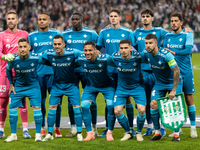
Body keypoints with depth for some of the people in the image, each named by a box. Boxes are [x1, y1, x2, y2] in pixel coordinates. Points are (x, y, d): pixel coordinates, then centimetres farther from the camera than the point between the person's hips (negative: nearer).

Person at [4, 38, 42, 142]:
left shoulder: (36, 58, -20)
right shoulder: (13, 60, -18)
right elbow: (8, 70, 4)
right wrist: (11, 84, 4)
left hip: (33, 86, -1)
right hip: (18, 86, 1)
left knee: (37, 107, -11)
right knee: (12, 108, -3)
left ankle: (38, 134, 1)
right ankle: (13, 135, 12)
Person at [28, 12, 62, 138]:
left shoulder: (56, 34, 6)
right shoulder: (32, 36, 11)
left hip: (53, 72, -2)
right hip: (38, 73, 2)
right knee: (40, 101, 3)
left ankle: (57, 128, 6)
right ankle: (42, 129, 12)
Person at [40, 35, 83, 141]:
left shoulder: (73, 53, -19)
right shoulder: (48, 54, -12)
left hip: (71, 84, -2)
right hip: (57, 84, 2)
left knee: (76, 107, -8)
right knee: (52, 107, -3)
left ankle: (79, 133, 2)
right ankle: (49, 134, 7)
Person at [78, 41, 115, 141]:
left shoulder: (104, 58, -31)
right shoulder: (81, 59, -20)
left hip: (107, 85, -3)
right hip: (91, 85, 3)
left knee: (111, 106, -16)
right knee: (84, 106, -11)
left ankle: (109, 133, 2)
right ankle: (89, 133, 3)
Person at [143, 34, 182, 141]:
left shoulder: (165, 54, -29)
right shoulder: (146, 54, -12)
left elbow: (176, 71, -27)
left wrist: (173, 90, -25)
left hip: (173, 82, -5)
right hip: (159, 83, 5)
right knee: (153, 104, -11)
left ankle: (176, 134, -1)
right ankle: (157, 133, 1)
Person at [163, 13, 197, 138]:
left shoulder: (187, 35, -3)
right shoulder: (167, 36, 10)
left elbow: (188, 50, -18)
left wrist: (174, 52, -30)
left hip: (186, 72, -3)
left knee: (189, 99, -3)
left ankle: (193, 128, 4)